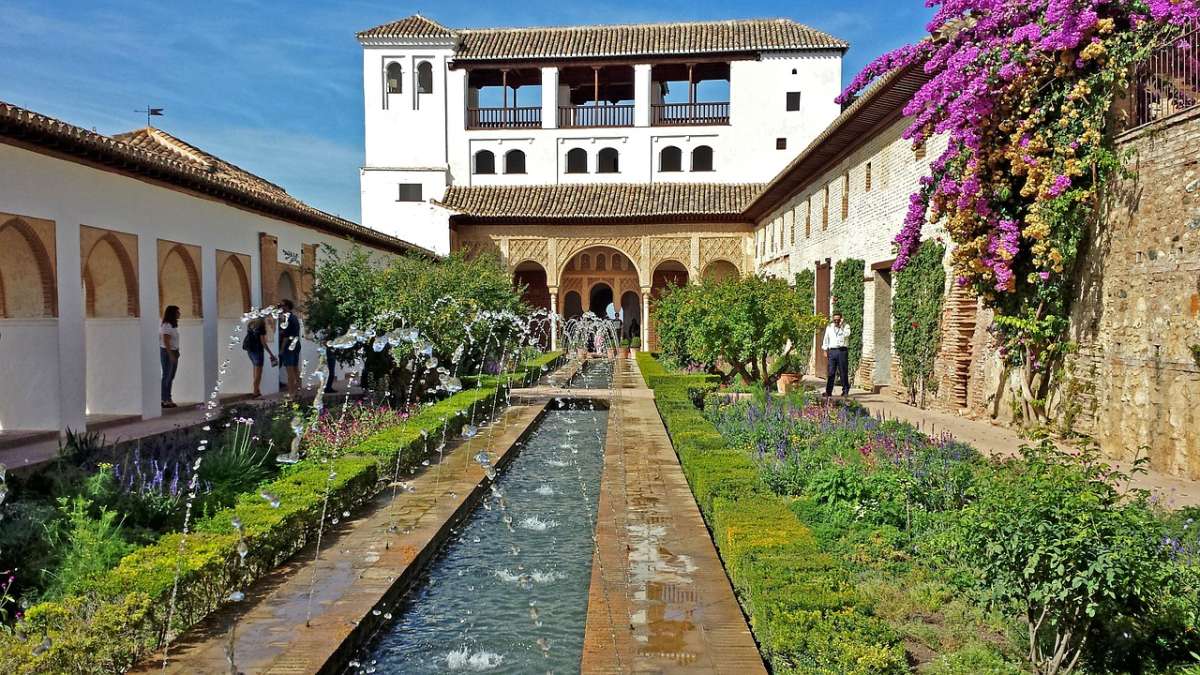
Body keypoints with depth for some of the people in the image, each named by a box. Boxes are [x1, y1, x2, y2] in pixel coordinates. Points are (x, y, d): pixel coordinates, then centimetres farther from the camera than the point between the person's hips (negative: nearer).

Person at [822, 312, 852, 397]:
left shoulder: (846, 326, 6)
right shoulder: (829, 327, 14)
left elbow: (846, 334, -15)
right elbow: (826, 339, 17)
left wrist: (841, 326, -11)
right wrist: (825, 351, 11)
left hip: (842, 351, -2)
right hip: (832, 351, 2)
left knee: (843, 372, 1)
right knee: (831, 372, -2)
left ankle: (845, 390, 10)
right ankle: (828, 391, -2)